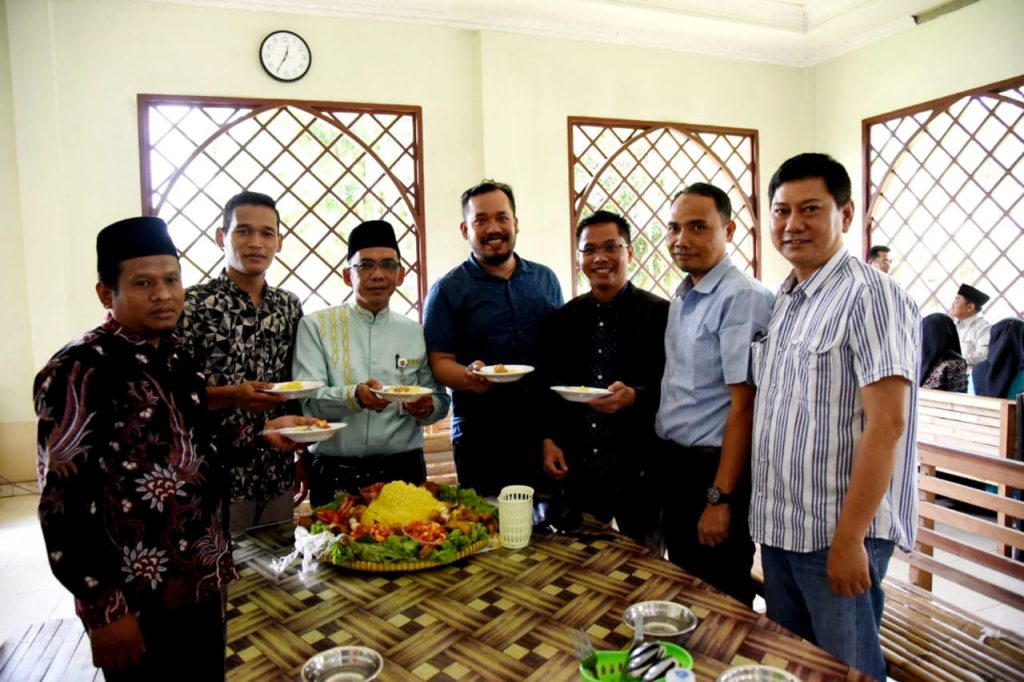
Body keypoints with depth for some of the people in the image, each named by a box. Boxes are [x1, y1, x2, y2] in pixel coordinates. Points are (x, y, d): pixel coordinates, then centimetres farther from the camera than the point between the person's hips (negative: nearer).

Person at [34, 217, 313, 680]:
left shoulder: (175, 357, 5)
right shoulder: (80, 371, -18)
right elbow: (62, 503, -19)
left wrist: (260, 432, 4)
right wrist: (105, 611, -18)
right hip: (137, 602, -7)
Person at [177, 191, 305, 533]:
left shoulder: (290, 306, 7)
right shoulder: (194, 304, -8)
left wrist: (302, 455, 9)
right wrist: (230, 396, -23)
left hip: (279, 473, 5)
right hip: (218, 474, -4)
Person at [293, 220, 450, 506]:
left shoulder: (416, 333, 7)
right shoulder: (316, 326, 0)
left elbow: (440, 400, 9)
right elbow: (307, 400, -9)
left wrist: (427, 407, -13)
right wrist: (354, 397, -27)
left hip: (403, 471, 2)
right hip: (336, 476, -2)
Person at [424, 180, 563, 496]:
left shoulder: (545, 279, 11)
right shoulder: (448, 290, 0)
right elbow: (440, 362, -4)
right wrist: (468, 376, -25)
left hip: (546, 432, 3)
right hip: (481, 439, -3)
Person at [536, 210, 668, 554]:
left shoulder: (661, 314, -4)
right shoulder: (561, 319, 8)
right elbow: (546, 389, 12)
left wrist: (634, 396, -24)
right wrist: (548, 440, 1)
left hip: (637, 468, -3)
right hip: (575, 469, 4)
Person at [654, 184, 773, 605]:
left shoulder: (742, 298, -18)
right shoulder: (682, 296, 9)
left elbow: (744, 405, -21)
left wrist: (720, 499, -19)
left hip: (714, 470, -8)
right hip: (674, 464, 8)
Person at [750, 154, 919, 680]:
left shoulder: (868, 296, -14)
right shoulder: (783, 302, 9)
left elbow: (887, 425, -19)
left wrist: (848, 538, -19)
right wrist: (768, 517, 10)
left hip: (837, 534, -7)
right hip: (777, 528, 7)